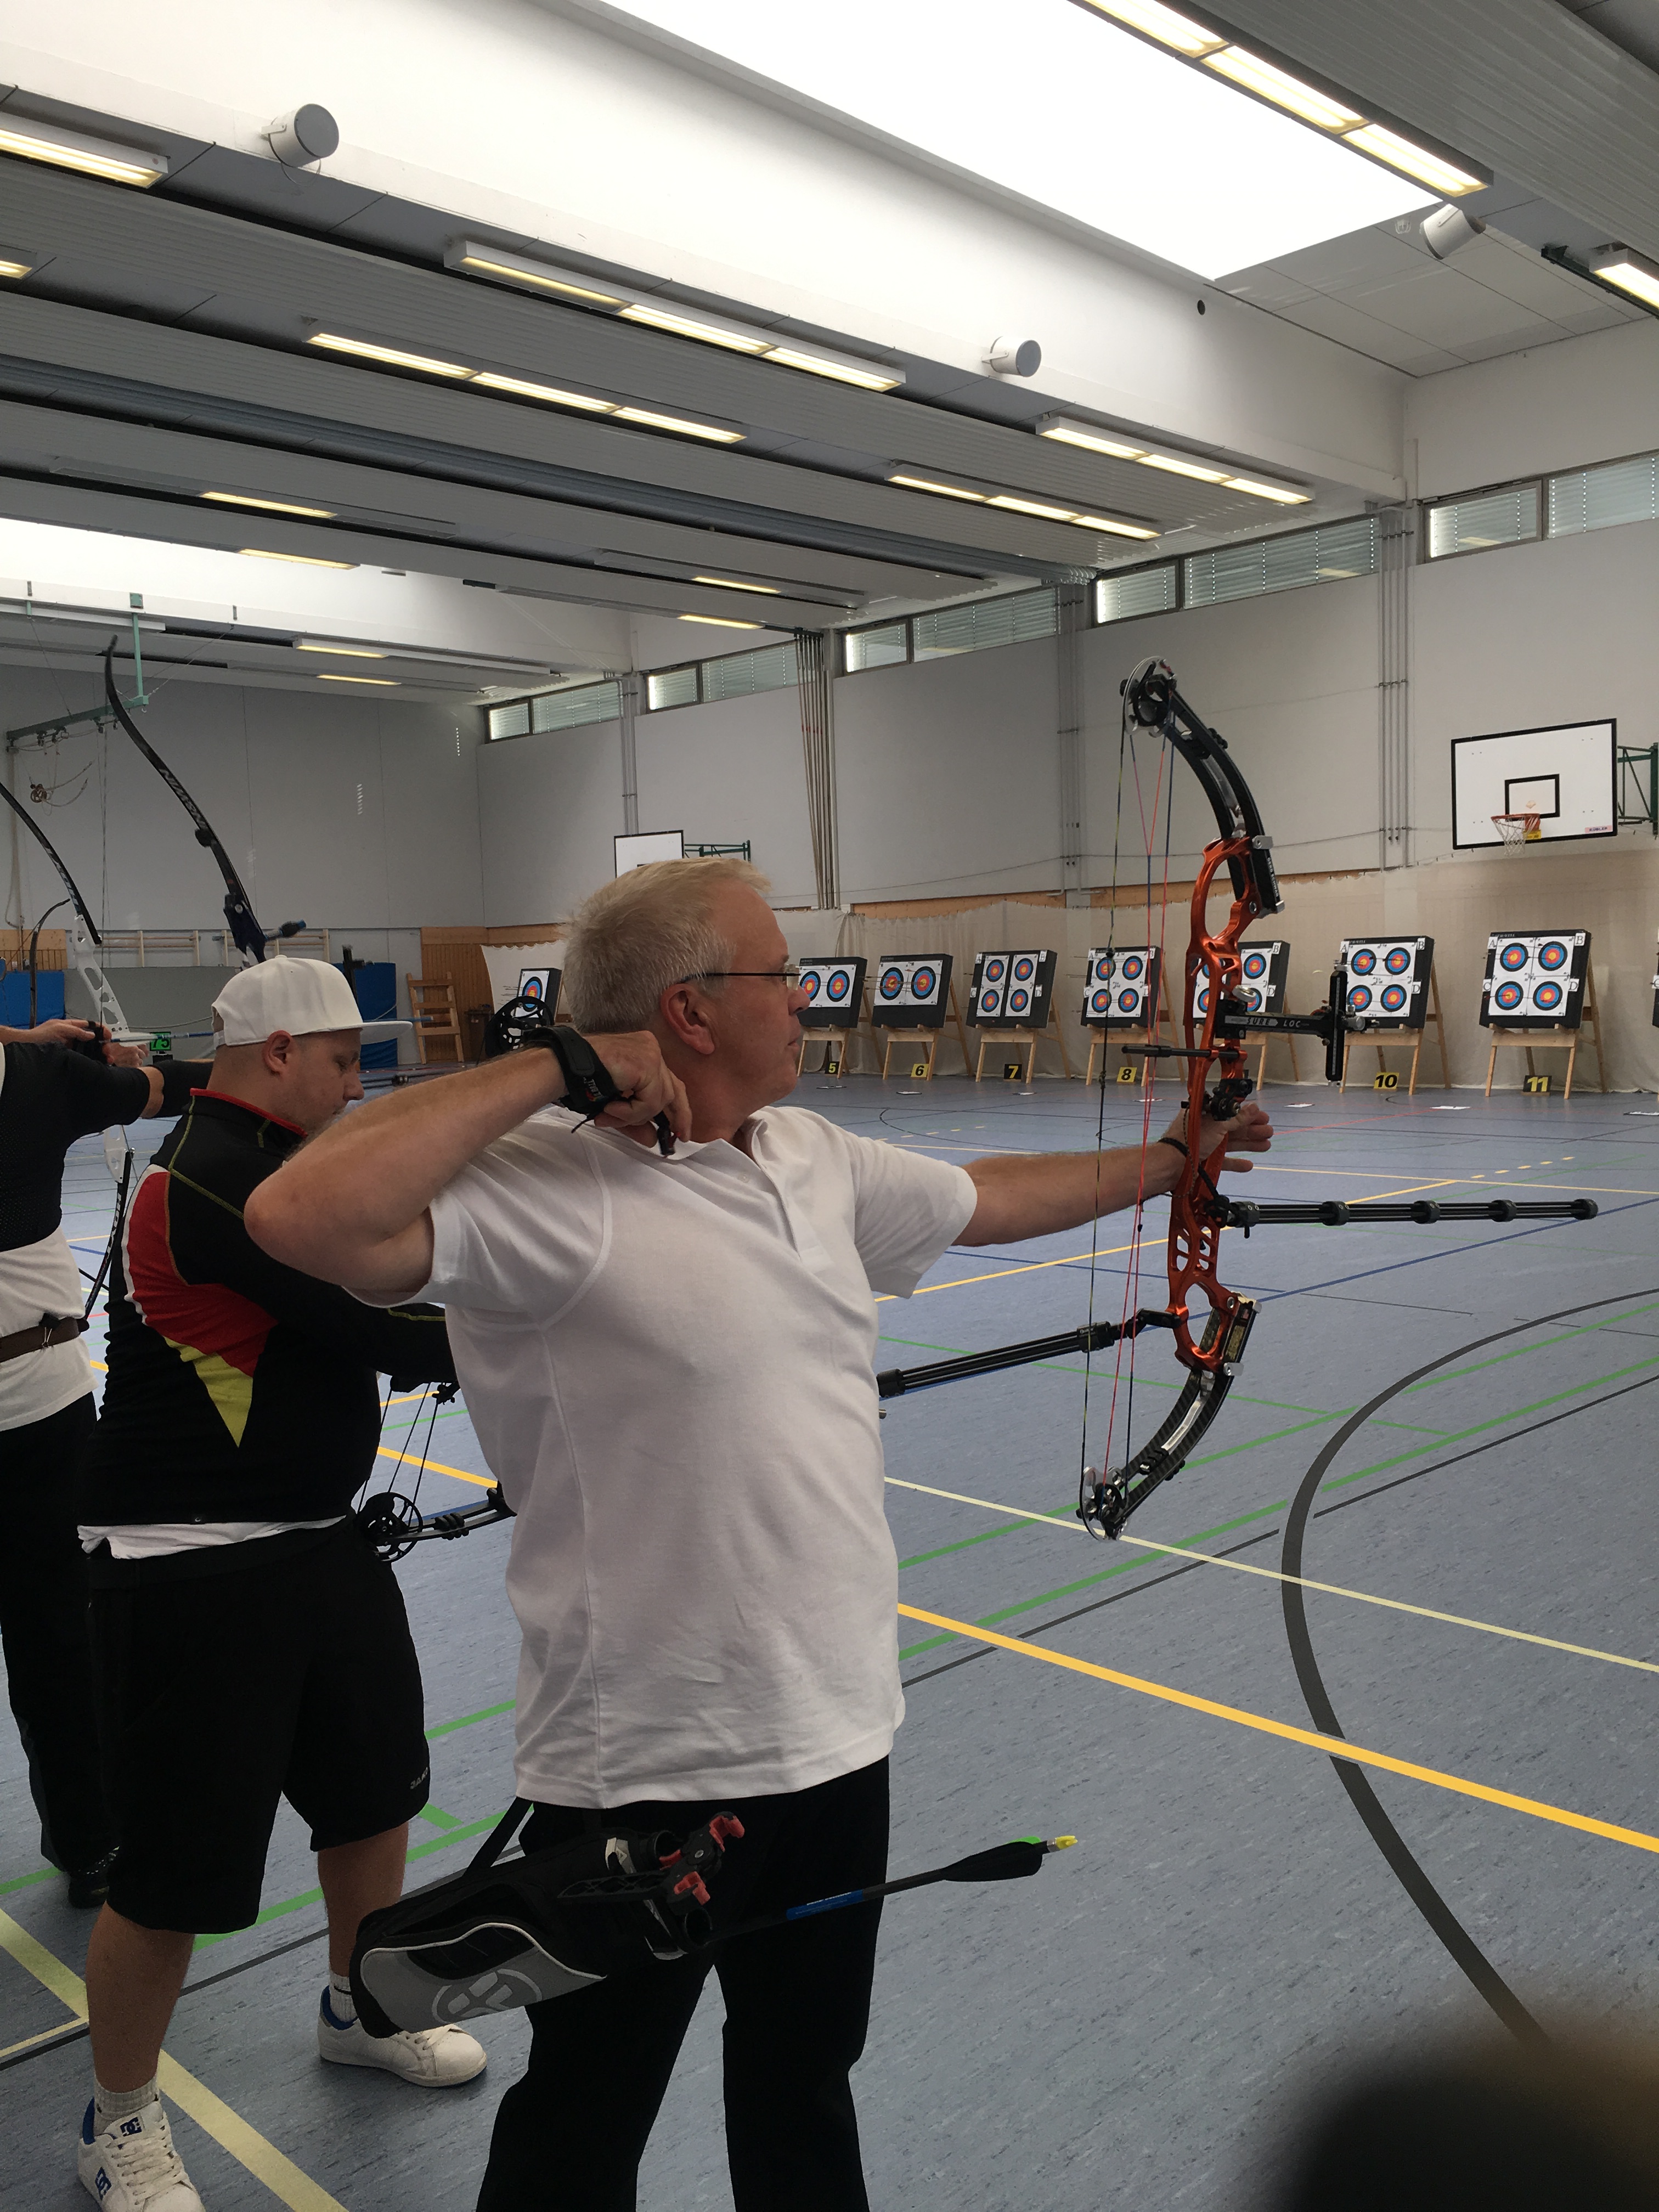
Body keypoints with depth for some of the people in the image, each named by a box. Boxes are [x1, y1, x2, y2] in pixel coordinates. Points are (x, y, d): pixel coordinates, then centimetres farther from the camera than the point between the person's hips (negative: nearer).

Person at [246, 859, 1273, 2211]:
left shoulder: (815, 1161, 3)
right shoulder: (548, 1191, -23)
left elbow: (992, 1198, 19)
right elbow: (302, 1219, -38)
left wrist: (1170, 1160, 27)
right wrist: (555, 1069, -32)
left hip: (838, 1729, 7)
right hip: (647, 1766, -7)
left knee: (806, 2072, 29)